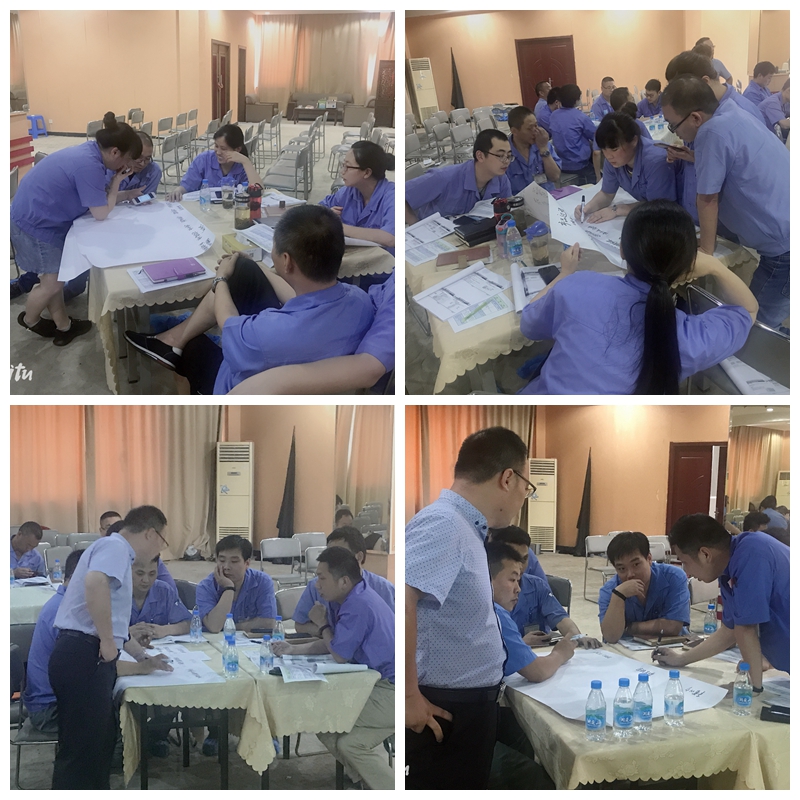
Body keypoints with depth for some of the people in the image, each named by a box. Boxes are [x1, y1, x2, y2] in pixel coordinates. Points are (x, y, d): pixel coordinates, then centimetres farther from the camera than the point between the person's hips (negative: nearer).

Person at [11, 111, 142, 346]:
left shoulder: (88, 152, 0)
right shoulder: (89, 165, -30)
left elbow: (97, 198, 10)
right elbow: (101, 213, -21)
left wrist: (115, 184, -3)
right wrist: (117, 181, -12)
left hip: (42, 218, 9)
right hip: (34, 222, -9)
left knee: (55, 276, 16)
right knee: (52, 282, 4)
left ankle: (62, 325, 27)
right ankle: (29, 319, 29)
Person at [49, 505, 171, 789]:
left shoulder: (118, 551, 24)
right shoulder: (115, 546, -8)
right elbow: (95, 582, -32)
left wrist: (143, 657, 41)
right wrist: (108, 641, -23)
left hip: (86, 658, 10)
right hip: (84, 657, -10)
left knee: (100, 744, 19)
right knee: (81, 750, -5)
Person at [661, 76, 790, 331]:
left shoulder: (712, 132, -20)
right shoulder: (733, 114, 10)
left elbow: (708, 199, -11)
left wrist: (706, 252, 0)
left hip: (785, 246, -10)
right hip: (787, 231, 10)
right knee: (763, 323, 19)